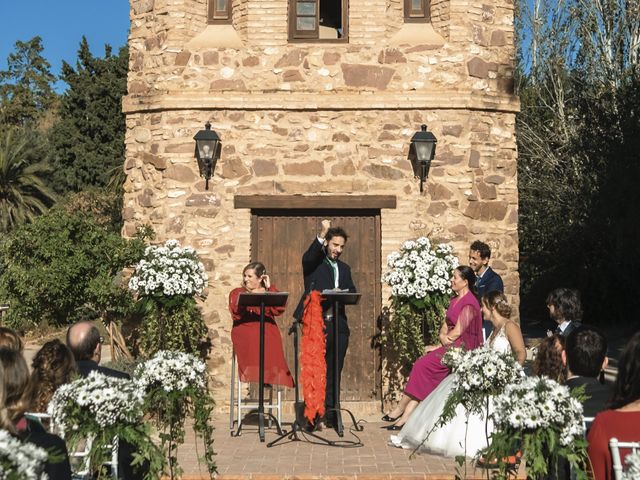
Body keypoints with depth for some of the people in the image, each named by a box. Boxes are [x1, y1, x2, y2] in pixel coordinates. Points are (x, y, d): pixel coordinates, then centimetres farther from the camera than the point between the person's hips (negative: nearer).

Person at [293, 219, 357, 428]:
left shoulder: (344, 268, 22)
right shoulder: (314, 263, 7)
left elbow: (353, 293, 13)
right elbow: (308, 257, -17)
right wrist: (322, 234, -27)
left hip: (338, 325, 5)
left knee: (334, 371, 5)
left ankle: (331, 414, 10)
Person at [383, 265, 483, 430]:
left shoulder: (469, 303, -13)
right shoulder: (455, 300, 17)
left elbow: (457, 332, -16)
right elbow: (445, 325, 16)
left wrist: (439, 345, -7)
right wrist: (443, 336, -3)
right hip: (449, 346, 8)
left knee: (422, 365, -20)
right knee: (421, 367, -13)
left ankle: (401, 409, -8)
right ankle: (407, 414, -18)